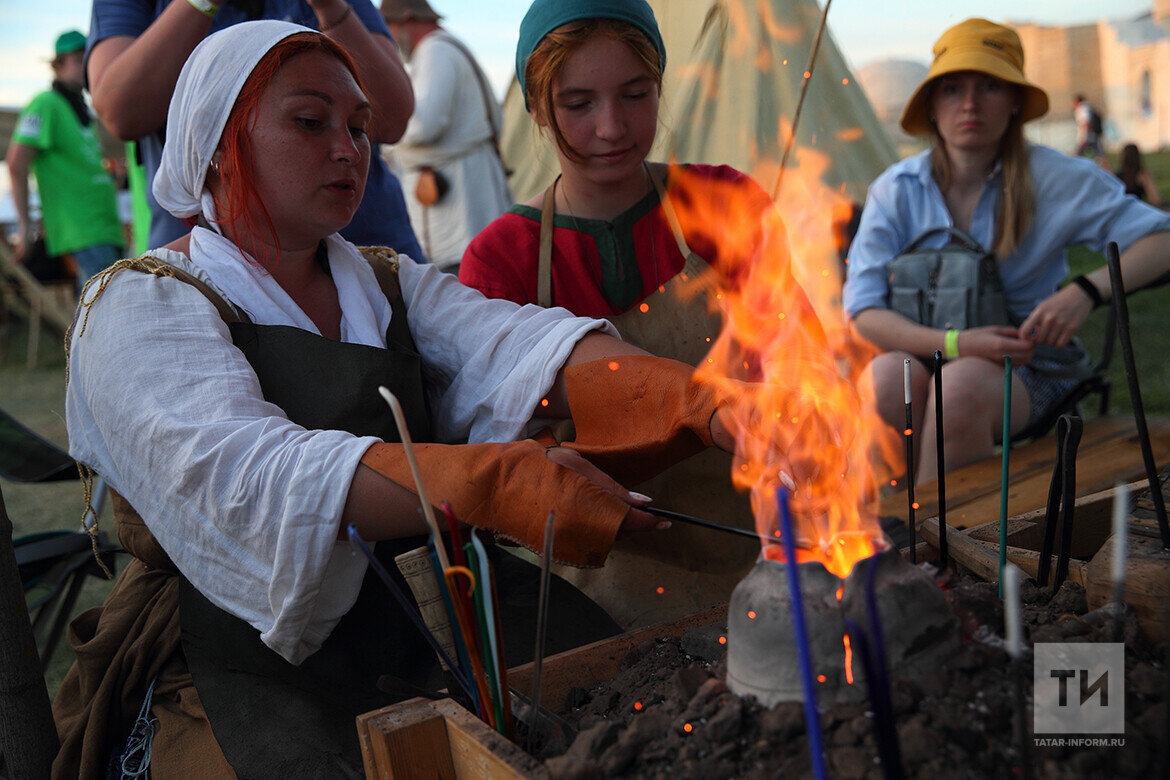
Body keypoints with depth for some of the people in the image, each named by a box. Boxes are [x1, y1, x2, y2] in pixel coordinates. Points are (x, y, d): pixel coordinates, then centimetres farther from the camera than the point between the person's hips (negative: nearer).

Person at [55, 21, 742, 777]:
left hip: (431, 628, 5)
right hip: (258, 672, -4)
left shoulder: (391, 286, 14)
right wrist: (500, 484, -38)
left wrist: (709, 404, -25)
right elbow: (248, 479, -24)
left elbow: (524, 348, -6)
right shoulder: (141, 309, -4)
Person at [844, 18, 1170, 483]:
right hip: (925, 356, 1)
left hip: (1026, 373, -1)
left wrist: (1087, 290, -21)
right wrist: (954, 344, -25)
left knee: (964, 382, -36)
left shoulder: (1055, 180, -3)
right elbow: (863, 312, -9)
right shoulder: (896, 190, -1)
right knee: (889, 373, -35)